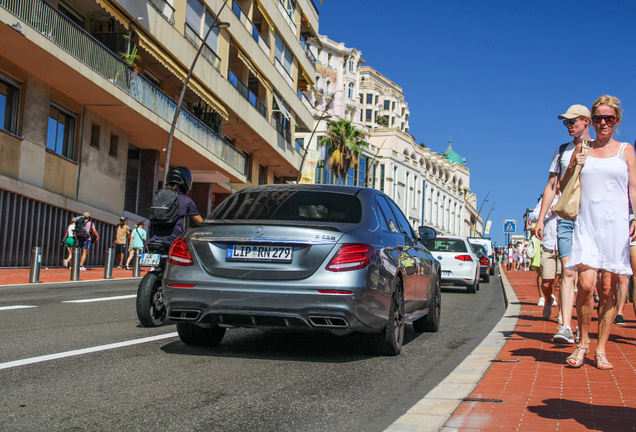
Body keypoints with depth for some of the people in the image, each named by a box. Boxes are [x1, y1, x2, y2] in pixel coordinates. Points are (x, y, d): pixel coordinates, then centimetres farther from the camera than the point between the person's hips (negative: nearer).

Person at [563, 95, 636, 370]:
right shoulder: (581, 149, 13)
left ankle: (601, 349, 8)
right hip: (587, 223, 0)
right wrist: (572, 167, -2)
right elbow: (562, 188, 17)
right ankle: (583, 342, 5)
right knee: (586, 284, -13)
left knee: (608, 289, -1)